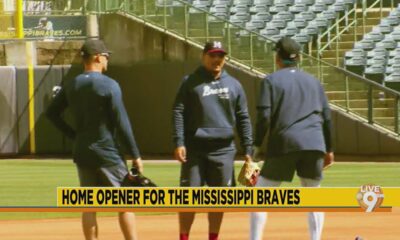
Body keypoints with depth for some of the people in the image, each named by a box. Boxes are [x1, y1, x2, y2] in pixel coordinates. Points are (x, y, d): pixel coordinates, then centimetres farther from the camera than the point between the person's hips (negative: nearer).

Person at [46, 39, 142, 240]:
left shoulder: (71, 86, 5)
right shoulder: (108, 85, -12)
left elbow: (52, 112, 12)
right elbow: (122, 124, -14)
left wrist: (73, 134, 14)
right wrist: (135, 155, -10)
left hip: (82, 153, 5)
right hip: (108, 154, -5)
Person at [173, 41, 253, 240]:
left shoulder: (233, 85, 12)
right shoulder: (190, 82, 4)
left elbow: (243, 118, 12)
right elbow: (178, 113, -1)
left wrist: (247, 149, 5)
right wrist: (179, 143, -12)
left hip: (223, 149, 3)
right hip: (195, 147, -3)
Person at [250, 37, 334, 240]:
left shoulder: (271, 80, 4)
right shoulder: (313, 82, 16)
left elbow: (264, 116, -6)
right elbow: (326, 117, 14)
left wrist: (256, 146, -2)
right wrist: (329, 149, 21)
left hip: (284, 144, -3)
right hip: (314, 145, 3)